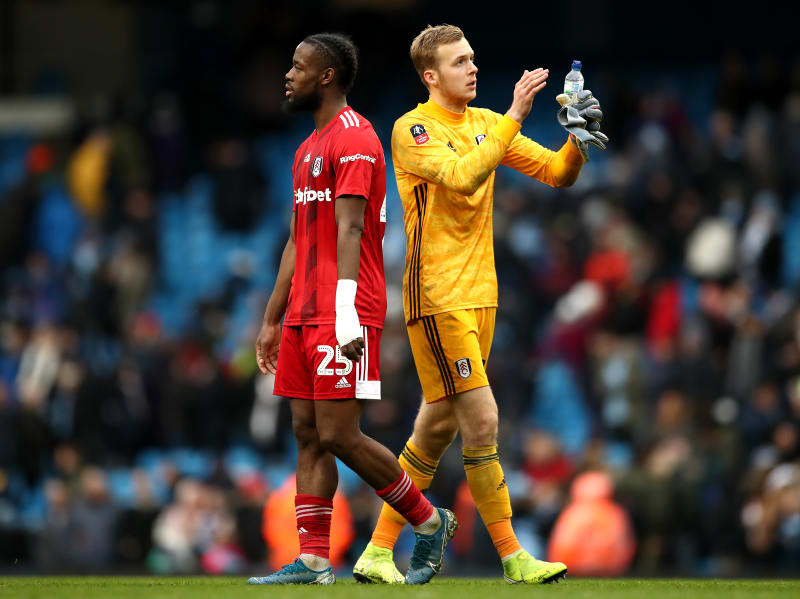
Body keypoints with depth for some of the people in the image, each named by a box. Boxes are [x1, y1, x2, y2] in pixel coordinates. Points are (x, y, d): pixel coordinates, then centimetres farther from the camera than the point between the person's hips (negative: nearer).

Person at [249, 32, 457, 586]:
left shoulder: (354, 138, -10)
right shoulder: (309, 149, 21)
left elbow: (349, 229, -20)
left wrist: (347, 312, -27)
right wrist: (272, 321, 22)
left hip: (343, 316, -10)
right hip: (305, 313, 10)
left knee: (339, 434, -10)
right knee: (308, 434, 5)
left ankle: (429, 521, 5)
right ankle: (313, 561, 4)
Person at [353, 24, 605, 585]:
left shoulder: (486, 124, 12)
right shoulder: (413, 129, -9)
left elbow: (556, 172, 10)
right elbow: (462, 178, -26)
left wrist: (580, 138, -10)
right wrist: (514, 117, -27)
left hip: (478, 295, 8)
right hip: (437, 297, -7)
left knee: (439, 427, 9)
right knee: (482, 421, -11)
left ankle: (378, 553, 16)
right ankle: (513, 557, -5)